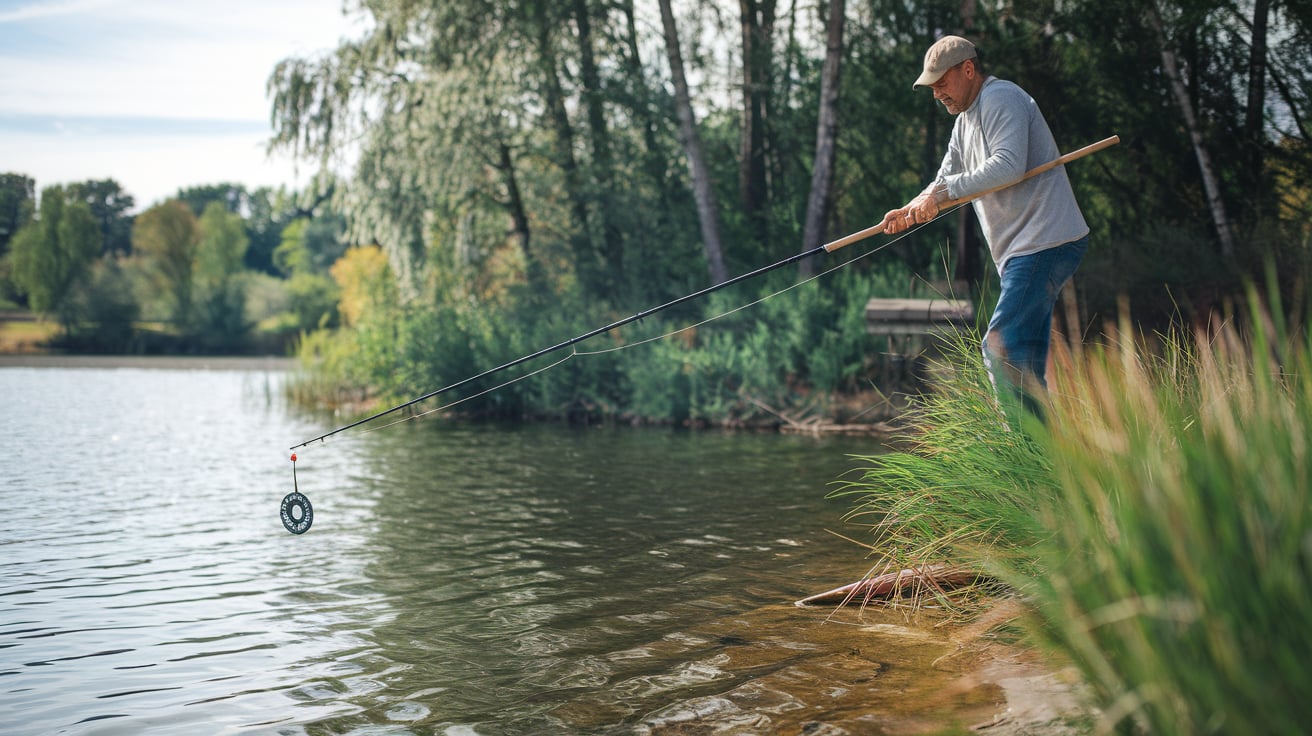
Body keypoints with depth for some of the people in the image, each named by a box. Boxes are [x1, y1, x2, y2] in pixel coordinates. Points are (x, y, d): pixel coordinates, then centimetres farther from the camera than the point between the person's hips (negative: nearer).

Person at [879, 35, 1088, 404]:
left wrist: (945, 191, -20)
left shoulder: (1001, 99, -9)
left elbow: (1009, 165, -24)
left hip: (1047, 242, -11)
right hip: (1023, 249, 11)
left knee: (1002, 349, -18)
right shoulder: (965, 121, 23)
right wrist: (911, 209, 2)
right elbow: (945, 182, 22)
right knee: (1022, 362, 9)